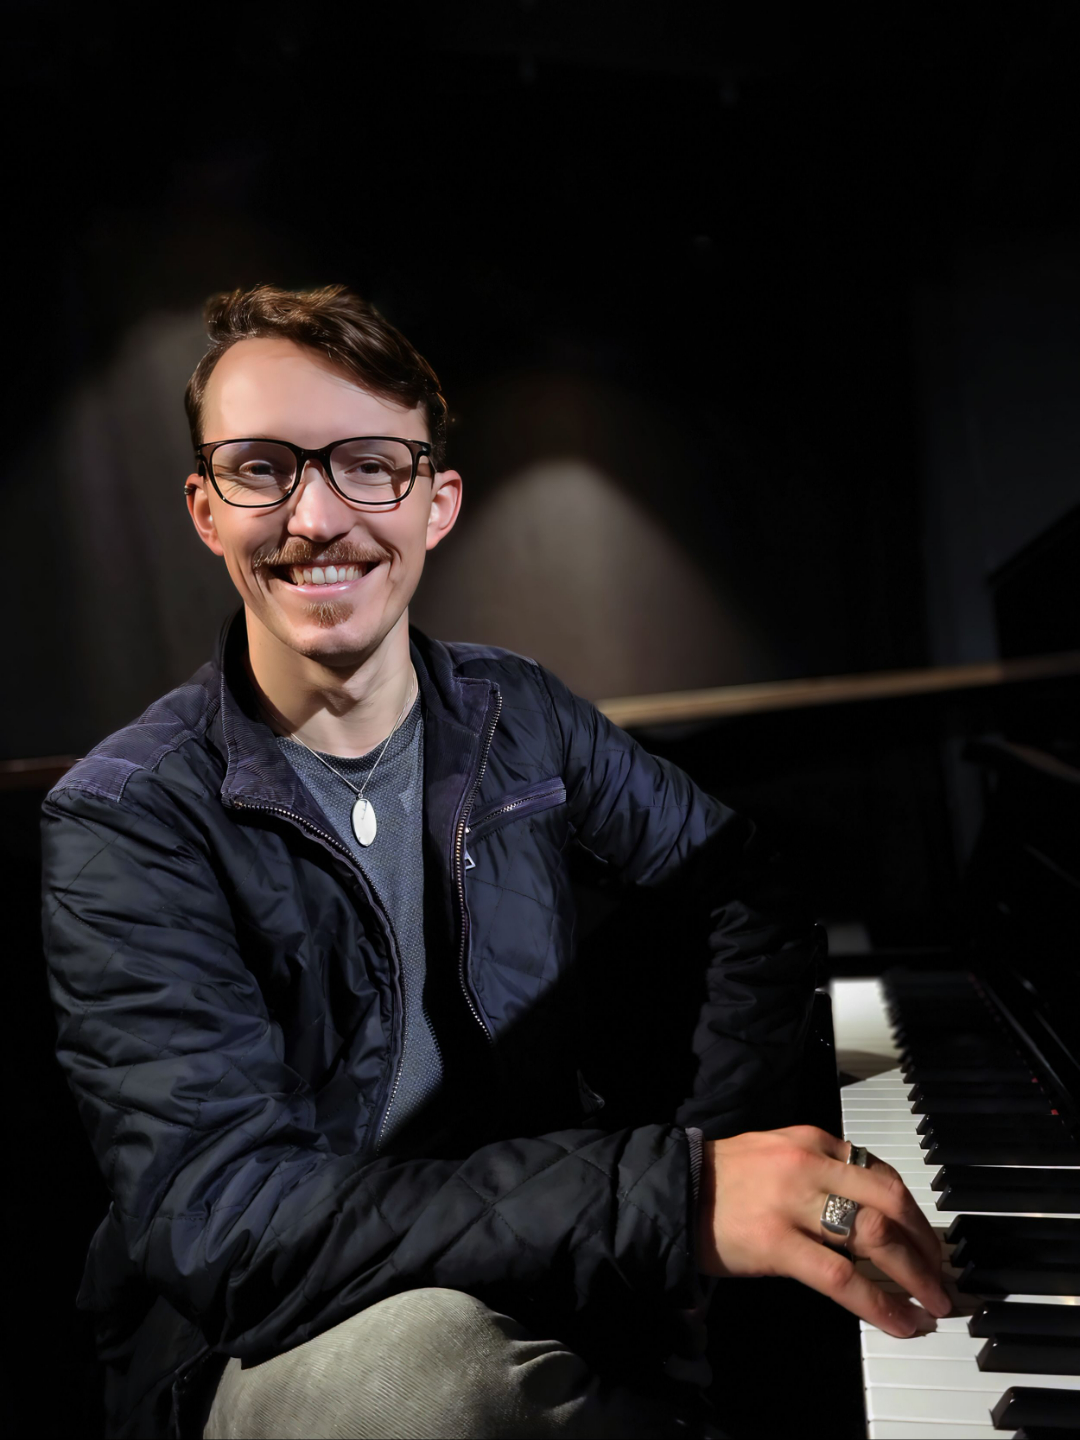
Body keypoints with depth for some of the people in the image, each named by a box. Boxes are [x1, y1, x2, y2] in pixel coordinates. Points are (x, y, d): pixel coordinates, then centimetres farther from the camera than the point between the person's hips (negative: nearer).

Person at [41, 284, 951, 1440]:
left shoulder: (520, 715, 0)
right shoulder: (123, 824, -16)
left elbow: (741, 886, 7)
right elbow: (217, 1214, -26)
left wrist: (722, 1140, -12)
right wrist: (673, 1197, -36)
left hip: (531, 1255, 4)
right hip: (252, 1347, -3)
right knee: (437, 1343, -36)